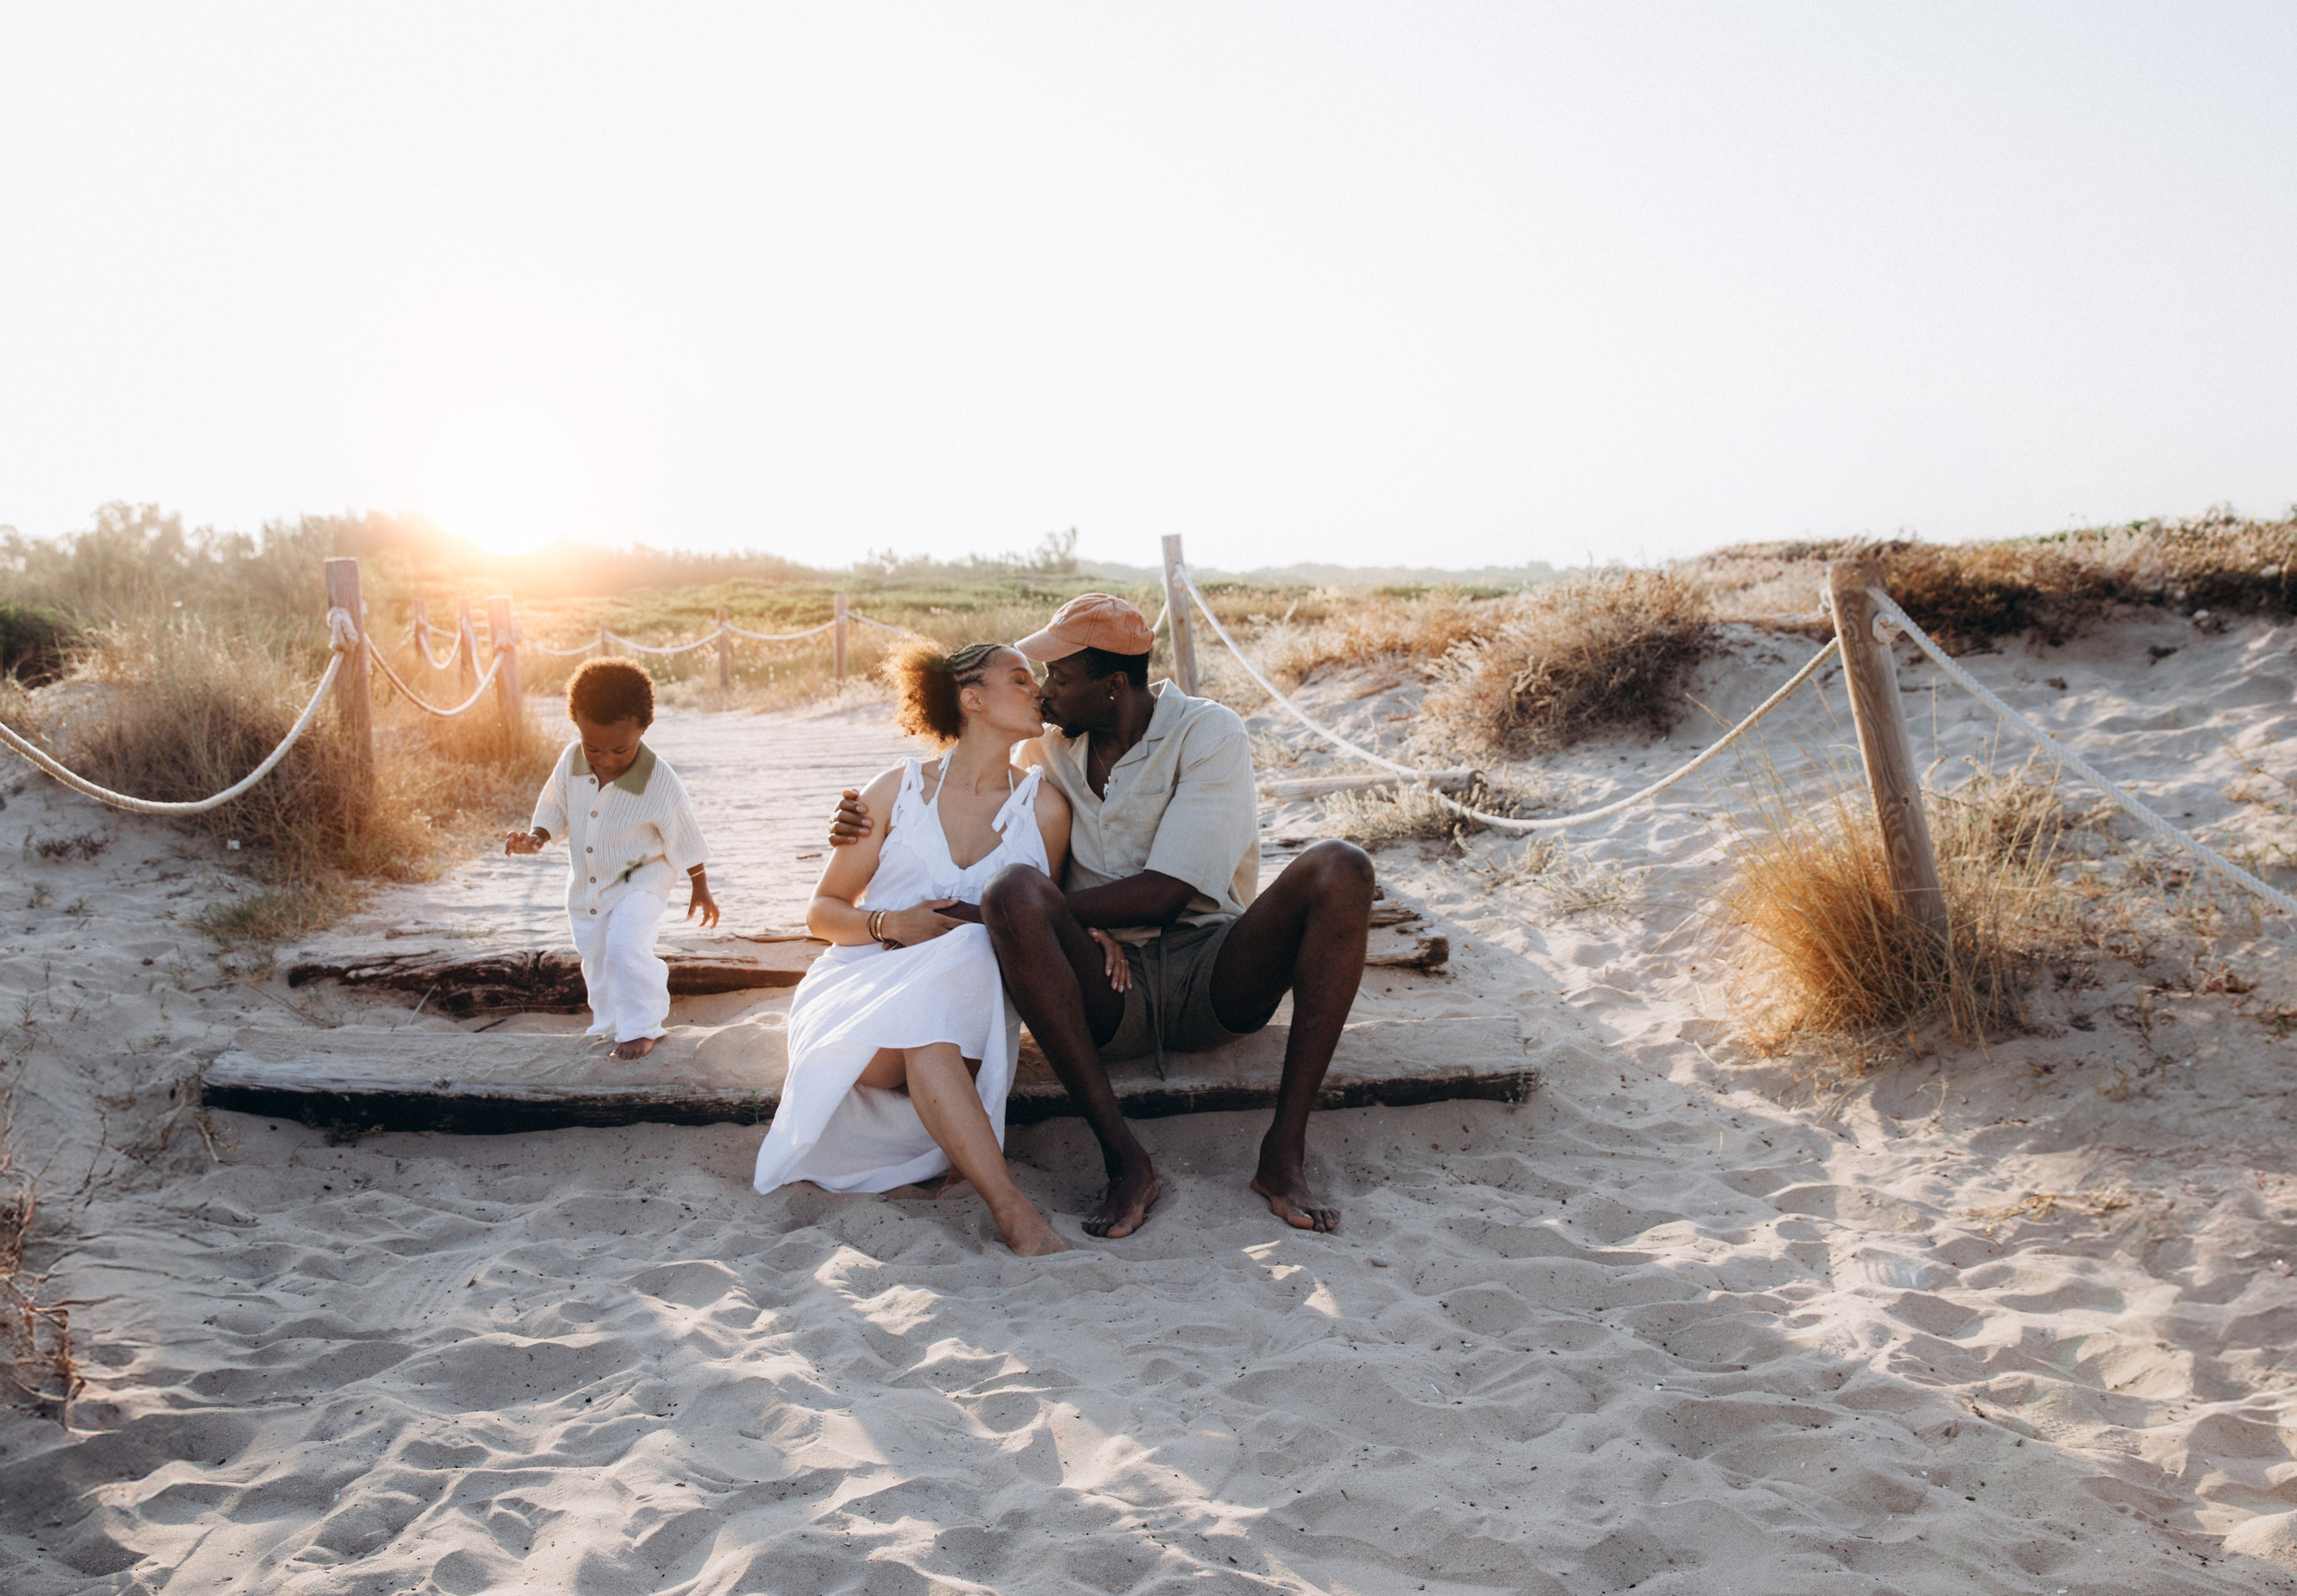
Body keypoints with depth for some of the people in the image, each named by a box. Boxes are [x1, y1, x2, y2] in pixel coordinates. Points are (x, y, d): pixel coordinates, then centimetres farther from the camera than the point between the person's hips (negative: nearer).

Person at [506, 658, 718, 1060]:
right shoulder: (571, 761, -16)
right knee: (595, 958, 19)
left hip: (640, 880, -5)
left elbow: (685, 839, -14)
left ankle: (641, 1027, -5)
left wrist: (701, 889, -3)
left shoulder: (659, 782, -28)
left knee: (626, 946, -24)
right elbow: (556, 807, 2)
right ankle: (606, 1024, 43)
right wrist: (535, 838, -18)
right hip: (585, 885, 5)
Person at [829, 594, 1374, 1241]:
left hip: (1214, 977, -2)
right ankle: (1124, 1159, -30)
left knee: (1340, 869, -29)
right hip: (1107, 988, 2)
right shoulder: (1048, 749, 11)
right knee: (1014, 892, -30)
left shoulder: (1209, 733, -5)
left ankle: (1284, 1153, -30)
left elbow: (1161, 895, -15)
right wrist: (875, 826, 6)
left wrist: (977, 907, -16)